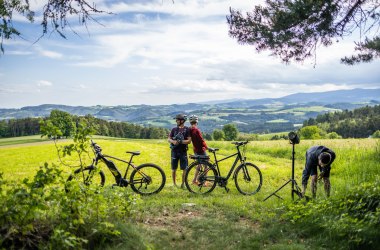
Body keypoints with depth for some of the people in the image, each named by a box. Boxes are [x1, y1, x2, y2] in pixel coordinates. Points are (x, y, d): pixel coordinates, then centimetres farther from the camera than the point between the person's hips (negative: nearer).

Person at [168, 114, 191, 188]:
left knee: (184, 169, -1)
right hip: (174, 151, 2)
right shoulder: (174, 129, 8)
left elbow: (189, 140, -9)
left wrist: (180, 141, -21)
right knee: (174, 169, 5)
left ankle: (183, 183, 11)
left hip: (183, 151, -2)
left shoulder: (187, 130, -2)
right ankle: (174, 183, 17)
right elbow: (169, 139, 7)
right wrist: (173, 141, -14)